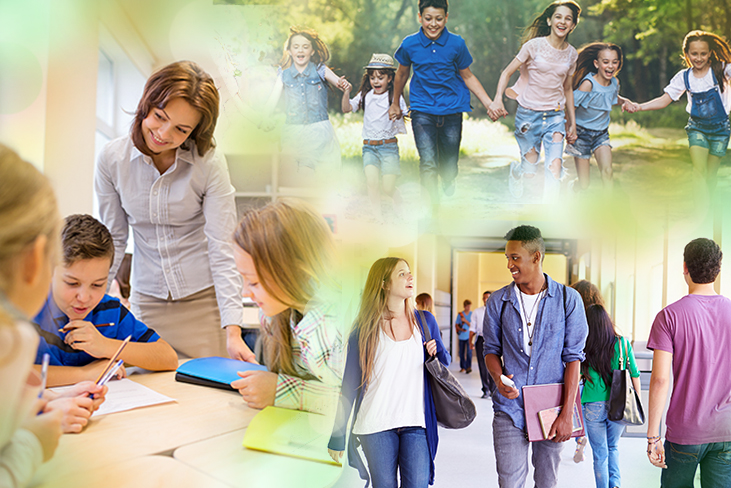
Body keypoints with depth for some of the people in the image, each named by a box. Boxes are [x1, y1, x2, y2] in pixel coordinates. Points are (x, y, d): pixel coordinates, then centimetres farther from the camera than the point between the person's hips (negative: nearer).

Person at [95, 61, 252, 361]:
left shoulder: (209, 163, -15)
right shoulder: (112, 158, -6)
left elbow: (223, 249, -17)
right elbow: (113, 240, 4)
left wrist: (233, 331, -23)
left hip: (205, 299, -2)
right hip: (147, 301, 3)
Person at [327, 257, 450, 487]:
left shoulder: (425, 321, 8)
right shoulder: (366, 329, 0)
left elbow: (444, 362, 20)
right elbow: (350, 383, 2)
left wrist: (437, 354, -5)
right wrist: (337, 436, 1)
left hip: (416, 424, 2)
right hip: (376, 426, -2)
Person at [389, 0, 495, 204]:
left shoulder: (456, 43, -5)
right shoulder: (409, 44, -5)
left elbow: (468, 76, 7)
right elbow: (402, 74, 13)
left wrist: (488, 103, 0)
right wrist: (395, 104, 24)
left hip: (451, 109, 1)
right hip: (422, 110, -1)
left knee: (449, 167, 12)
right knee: (428, 163, -16)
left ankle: (448, 181, 48)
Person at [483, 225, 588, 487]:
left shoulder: (568, 299, -4)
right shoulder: (498, 301, 2)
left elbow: (573, 357, -4)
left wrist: (566, 413, -9)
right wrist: (499, 378, -13)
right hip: (510, 408, 1)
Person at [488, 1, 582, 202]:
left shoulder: (571, 54, 5)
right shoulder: (534, 45, -7)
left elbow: (567, 88, 16)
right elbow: (507, 72, -4)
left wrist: (572, 123, 17)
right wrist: (498, 100, -21)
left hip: (555, 115, 3)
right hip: (528, 113, -3)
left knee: (555, 168, -14)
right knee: (529, 172, 4)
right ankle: (515, 171, 41)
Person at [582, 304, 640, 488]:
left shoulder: (585, 348, -10)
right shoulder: (623, 343, -5)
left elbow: (578, 376, -2)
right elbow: (634, 375, 0)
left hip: (593, 407, -2)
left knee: (600, 454, 11)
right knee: (613, 447, 24)